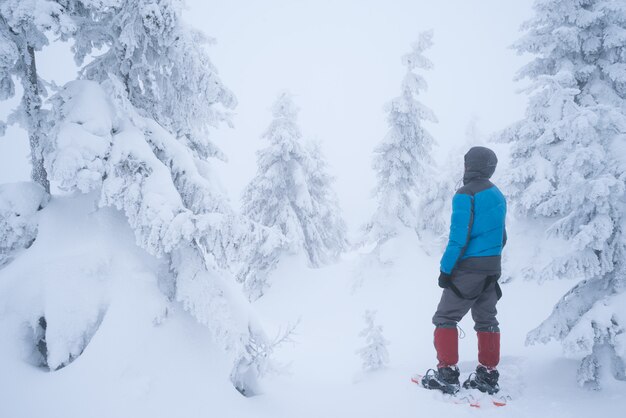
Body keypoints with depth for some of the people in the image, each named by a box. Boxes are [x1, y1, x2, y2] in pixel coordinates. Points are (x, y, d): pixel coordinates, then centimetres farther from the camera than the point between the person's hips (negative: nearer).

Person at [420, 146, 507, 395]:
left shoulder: (465, 194, -12)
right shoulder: (498, 195, 12)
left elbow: (459, 236, -18)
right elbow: (501, 236, 17)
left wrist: (445, 269, -13)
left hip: (469, 267, -8)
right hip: (492, 269, 8)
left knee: (444, 318, 0)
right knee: (486, 320, 13)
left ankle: (447, 374, -1)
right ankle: (488, 377, 16)